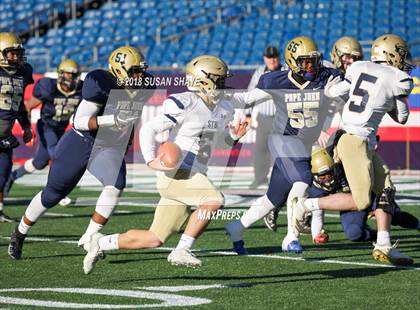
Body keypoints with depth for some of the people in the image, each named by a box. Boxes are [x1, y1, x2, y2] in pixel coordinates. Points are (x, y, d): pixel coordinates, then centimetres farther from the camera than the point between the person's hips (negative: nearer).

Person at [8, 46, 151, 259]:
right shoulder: (101, 84, -27)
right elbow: (79, 122, -30)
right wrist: (112, 120, -39)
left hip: (110, 148, 5)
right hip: (81, 143, -5)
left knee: (116, 186, -24)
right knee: (53, 194, 6)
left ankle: (89, 238, -14)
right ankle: (19, 233, 28)